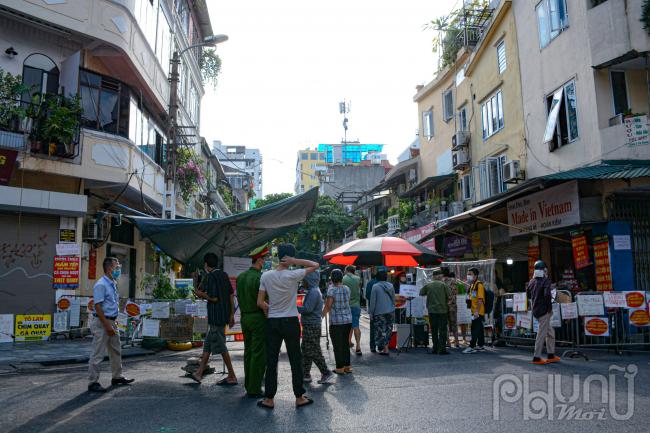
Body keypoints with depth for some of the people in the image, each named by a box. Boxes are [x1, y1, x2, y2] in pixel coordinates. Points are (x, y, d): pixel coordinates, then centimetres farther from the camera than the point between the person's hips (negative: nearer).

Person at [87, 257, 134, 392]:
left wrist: (112, 324, 17)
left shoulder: (113, 284, 13)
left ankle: (117, 377, 28)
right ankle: (93, 383, 6)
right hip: (101, 322, -10)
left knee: (116, 351, 17)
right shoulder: (101, 285, -16)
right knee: (98, 354, -3)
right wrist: (107, 326, -22)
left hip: (111, 322, 10)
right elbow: (98, 307, -20)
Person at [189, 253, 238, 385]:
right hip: (224, 315, 9)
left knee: (220, 346, -1)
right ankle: (199, 373, 23)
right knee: (208, 343, 16)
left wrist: (201, 295, -2)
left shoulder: (210, 277, -13)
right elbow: (231, 295, 11)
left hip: (216, 316, -9)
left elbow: (214, 298, -20)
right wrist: (231, 315, 16)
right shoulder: (224, 275, 10)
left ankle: (232, 377, 5)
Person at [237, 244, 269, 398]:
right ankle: (254, 389, 3)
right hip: (258, 317, -8)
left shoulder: (240, 277, 7)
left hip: (245, 317, 8)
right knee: (259, 354, -1)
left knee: (248, 352, 15)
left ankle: (248, 386, 22)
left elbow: (239, 297, 13)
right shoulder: (260, 278, -16)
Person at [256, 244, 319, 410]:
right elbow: (315, 265, -4)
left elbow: (260, 302, -2)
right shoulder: (293, 275, -12)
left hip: (272, 322, 3)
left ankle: (269, 399, 15)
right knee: (296, 360, 8)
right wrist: (294, 262, -12)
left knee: (271, 361, 8)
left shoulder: (266, 276, -3)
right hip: (290, 322, -2)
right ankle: (299, 398, 16)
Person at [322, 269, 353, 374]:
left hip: (336, 321, -6)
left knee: (337, 345, 5)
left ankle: (340, 368, 9)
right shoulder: (347, 288, 4)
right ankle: (347, 366, 22)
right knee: (345, 343, 17)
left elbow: (328, 306, -17)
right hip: (348, 319, 6)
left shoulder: (332, 289, -14)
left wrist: (321, 316, -4)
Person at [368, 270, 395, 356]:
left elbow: (373, 301, -8)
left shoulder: (375, 287, -9)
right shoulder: (390, 286, 6)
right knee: (388, 330, 13)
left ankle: (385, 349, 1)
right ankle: (385, 347, 17)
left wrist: (371, 312, 0)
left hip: (380, 312, -5)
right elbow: (394, 299, 14)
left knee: (381, 330, 2)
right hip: (390, 311, 5)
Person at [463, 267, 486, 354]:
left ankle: (472, 347, -8)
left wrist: (476, 311, -24)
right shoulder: (472, 285, 16)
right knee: (479, 329, 14)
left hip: (478, 312, -9)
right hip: (475, 311, 9)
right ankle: (481, 346, 20)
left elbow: (480, 299, -20)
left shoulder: (479, 285, -13)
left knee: (475, 329, -9)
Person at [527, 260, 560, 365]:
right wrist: (550, 307, -15)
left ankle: (551, 355, 24)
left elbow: (528, 295, 16)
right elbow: (547, 294, -25)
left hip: (535, 311, 8)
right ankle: (536, 357, 2)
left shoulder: (532, 281, 9)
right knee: (542, 334, -2)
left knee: (550, 332, 19)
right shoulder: (546, 280, -13)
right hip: (544, 311, -8)